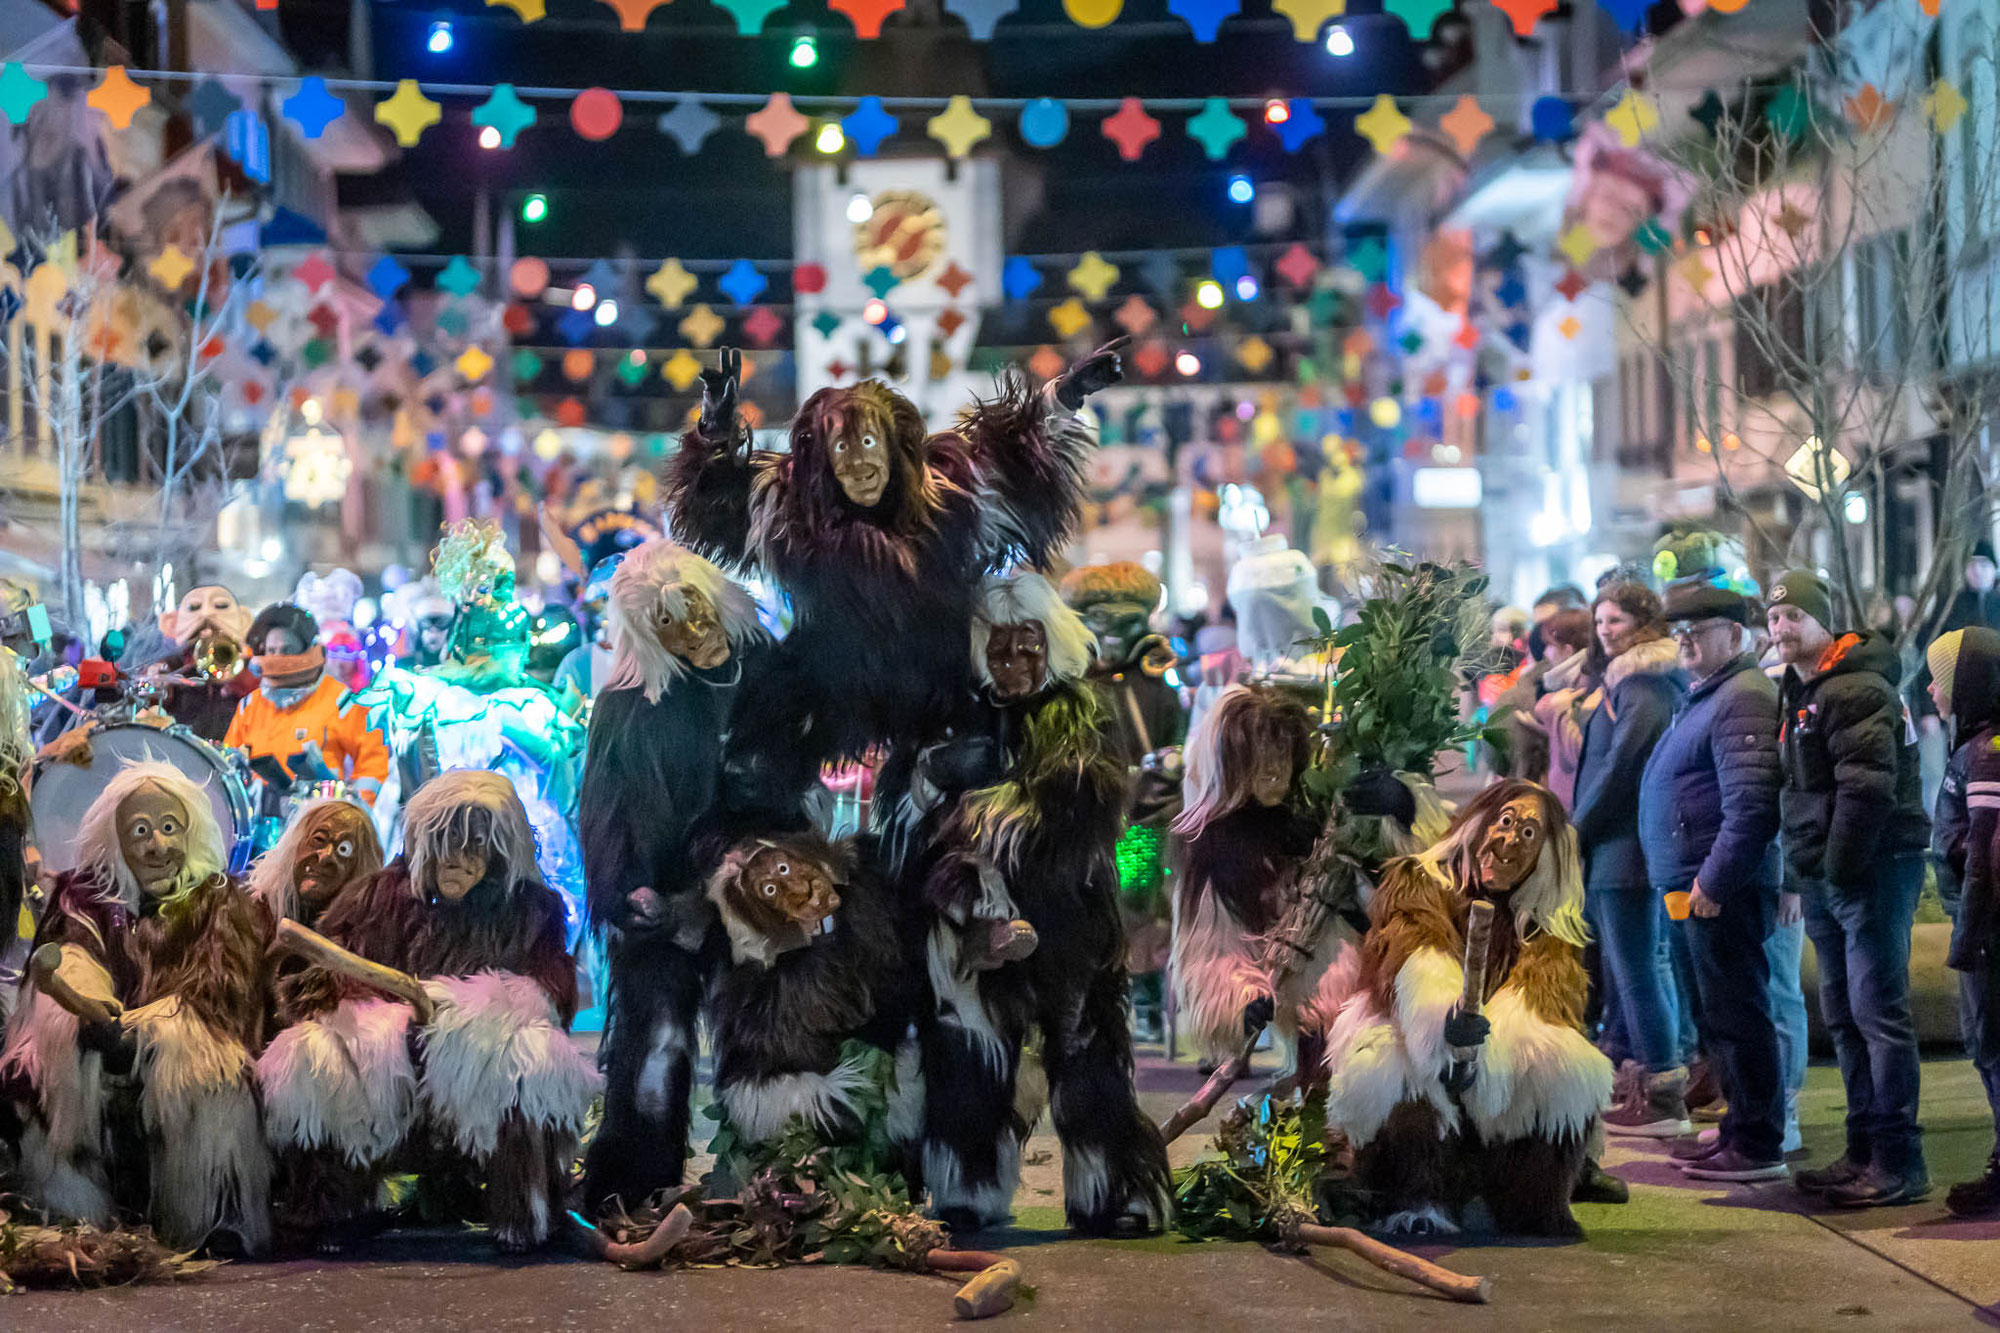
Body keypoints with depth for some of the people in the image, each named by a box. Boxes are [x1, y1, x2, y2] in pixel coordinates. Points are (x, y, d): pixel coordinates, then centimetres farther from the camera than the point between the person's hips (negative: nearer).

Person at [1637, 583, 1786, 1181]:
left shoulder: (1742, 699, -15)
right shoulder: (1704, 696, 19)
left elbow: (1751, 806, -25)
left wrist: (1713, 882, -22)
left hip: (1724, 890, -11)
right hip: (1698, 887, 11)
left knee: (1736, 1014, -7)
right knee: (1718, 1014, 17)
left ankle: (1758, 1147, -2)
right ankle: (1741, 1127, 26)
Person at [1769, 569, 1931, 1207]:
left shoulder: (1854, 690, -14)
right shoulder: (1799, 694, 18)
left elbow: (1866, 790, -22)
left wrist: (1836, 869, -18)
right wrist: (1805, 873, 16)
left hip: (1872, 870, -10)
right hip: (1827, 877, 10)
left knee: (1878, 1013, -9)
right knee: (1845, 1015, 14)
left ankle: (1899, 1164, -7)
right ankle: (1864, 1150, 21)